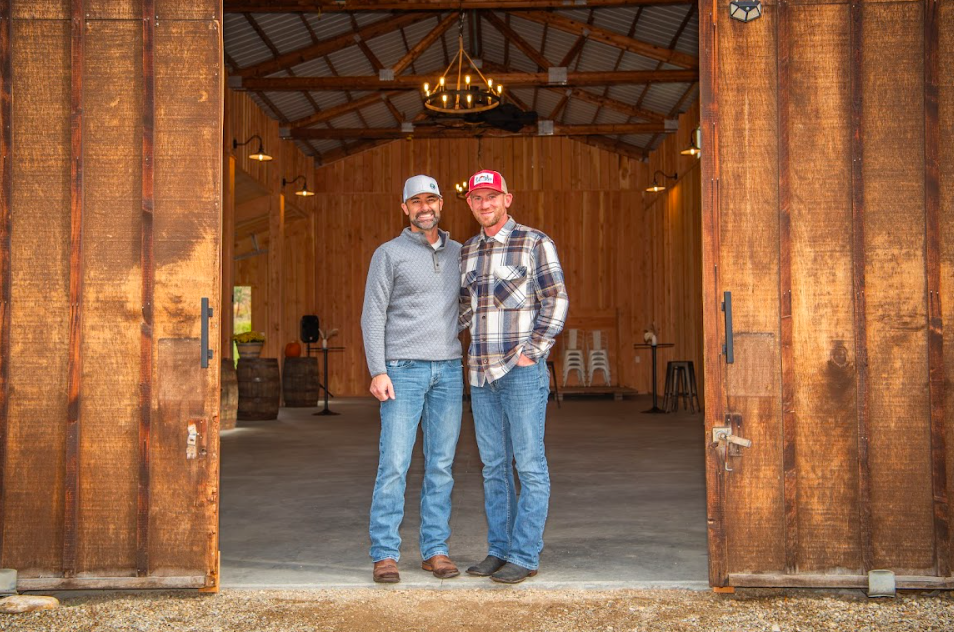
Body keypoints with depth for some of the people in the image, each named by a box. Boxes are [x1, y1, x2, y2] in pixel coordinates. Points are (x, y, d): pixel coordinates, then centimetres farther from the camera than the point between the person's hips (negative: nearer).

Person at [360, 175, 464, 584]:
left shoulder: (457, 253, 13)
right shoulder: (388, 254, 0)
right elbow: (373, 315, -5)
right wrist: (377, 372, -14)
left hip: (448, 370, 4)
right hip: (403, 369, -4)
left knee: (441, 465, 5)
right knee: (394, 465, -6)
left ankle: (435, 550, 12)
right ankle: (384, 554, 2)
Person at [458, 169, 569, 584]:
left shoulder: (535, 244, -3)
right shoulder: (466, 252, 14)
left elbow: (556, 301, -7)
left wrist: (531, 352, -12)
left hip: (523, 371, -6)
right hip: (481, 373, 6)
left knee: (529, 465, -2)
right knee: (494, 466, 10)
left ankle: (525, 555, 4)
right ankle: (499, 549, 19)